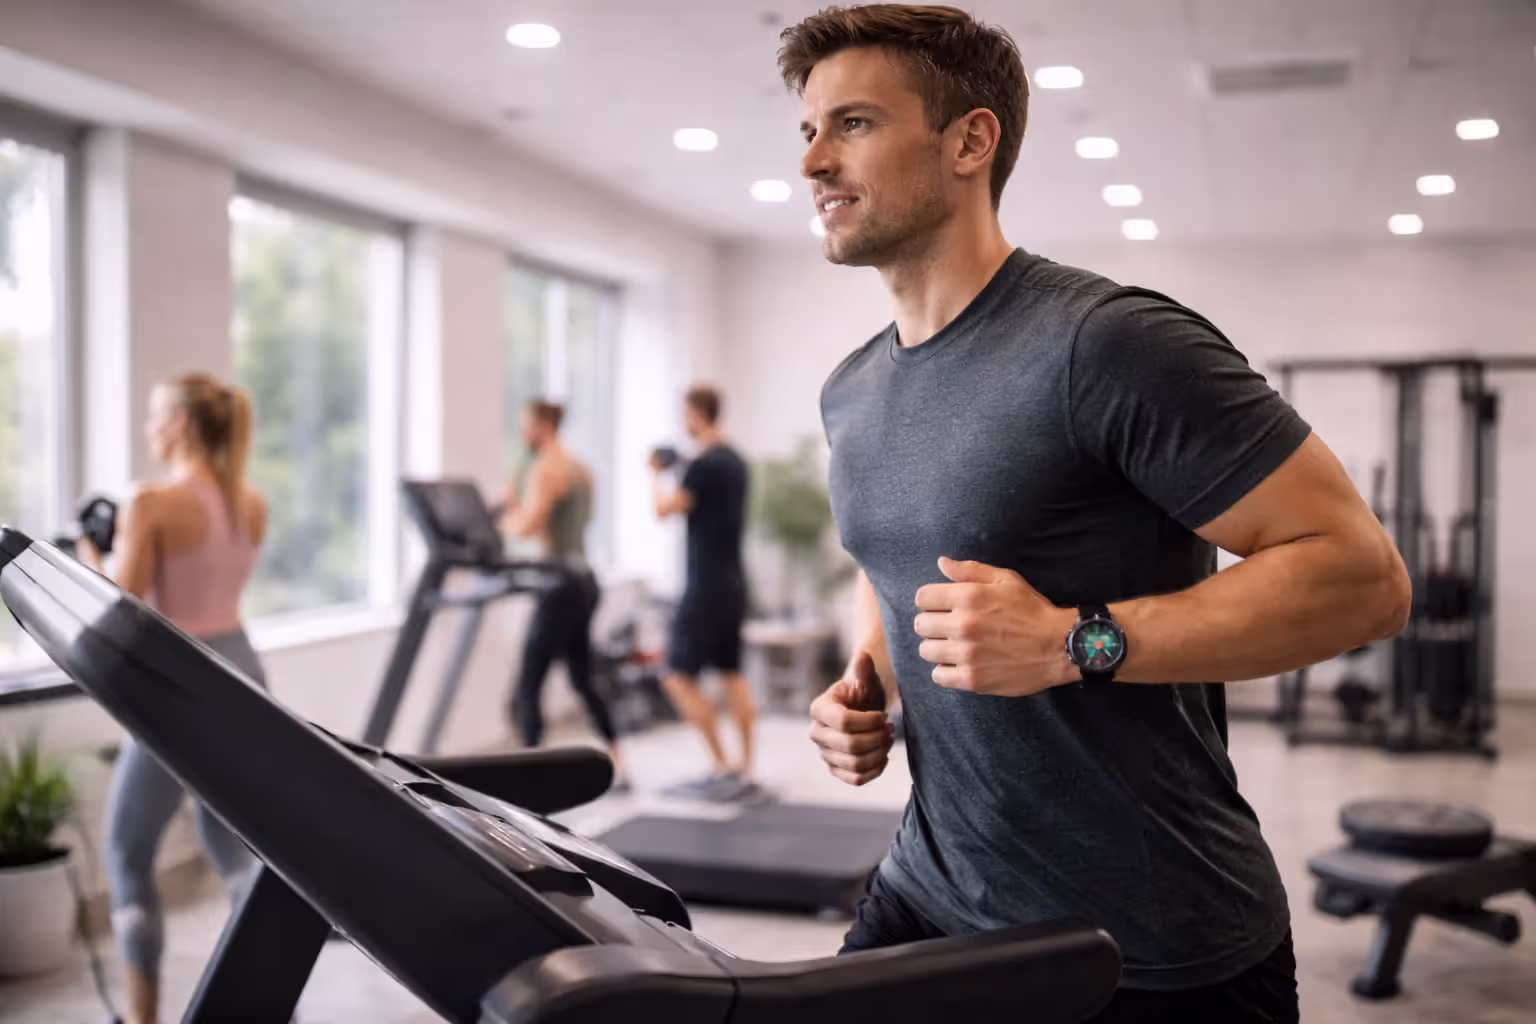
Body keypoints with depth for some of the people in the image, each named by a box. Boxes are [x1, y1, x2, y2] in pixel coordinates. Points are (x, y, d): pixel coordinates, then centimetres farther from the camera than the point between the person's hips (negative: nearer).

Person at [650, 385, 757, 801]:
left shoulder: (704, 465, -18)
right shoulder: (735, 461, 12)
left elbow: (664, 509, -14)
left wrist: (656, 475, 5)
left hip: (707, 588, -9)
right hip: (732, 583, 9)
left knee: (679, 678, -3)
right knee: (732, 675, 11)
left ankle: (723, 768, -2)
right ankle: (745, 772, 13)